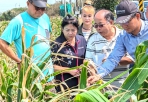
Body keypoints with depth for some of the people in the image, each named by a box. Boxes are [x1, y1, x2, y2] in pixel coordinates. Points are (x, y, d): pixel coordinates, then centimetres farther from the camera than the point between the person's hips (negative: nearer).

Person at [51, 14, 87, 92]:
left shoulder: (82, 40, 2)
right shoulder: (56, 44, -14)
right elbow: (52, 66, -13)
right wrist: (69, 70, -19)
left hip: (81, 82, 5)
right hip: (64, 84, -5)